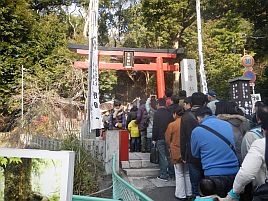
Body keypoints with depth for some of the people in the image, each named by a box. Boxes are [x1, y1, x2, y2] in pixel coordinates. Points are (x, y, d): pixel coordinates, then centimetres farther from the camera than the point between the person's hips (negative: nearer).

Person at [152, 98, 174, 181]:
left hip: (160, 138, -4)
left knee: (162, 156, 0)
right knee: (168, 155, 15)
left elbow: (155, 127, -12)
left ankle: (163, 175, 5)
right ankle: (170, 172, 24)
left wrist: (154, 139, -6)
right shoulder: (169, 113, 3)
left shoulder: (157, 113, -10)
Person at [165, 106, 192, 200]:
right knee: (187, 173, 18)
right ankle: (189, 193, 28)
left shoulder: (172, 125, -13)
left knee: (179, 175, 9)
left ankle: (181, 195, 17)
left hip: (176, 152, -3)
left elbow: (167, 139, -3)